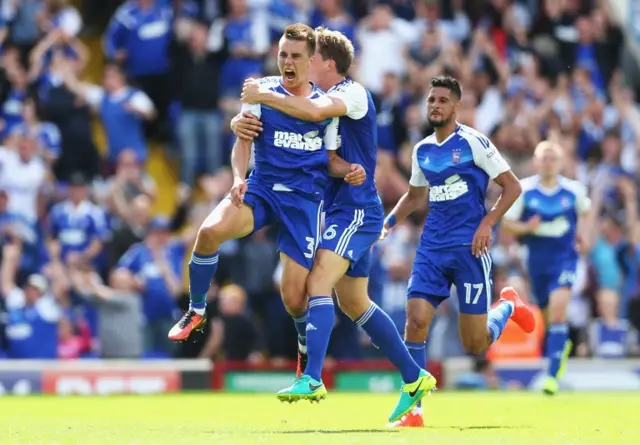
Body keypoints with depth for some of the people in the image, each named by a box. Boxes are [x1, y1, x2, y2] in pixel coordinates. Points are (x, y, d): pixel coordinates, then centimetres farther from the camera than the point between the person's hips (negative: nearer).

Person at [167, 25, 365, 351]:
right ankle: (196, 312, -9)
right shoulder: (263, 91, 3)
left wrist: (350, 171, -10)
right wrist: (238, 178, -20)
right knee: (211, 230, -31)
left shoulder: (326, 104, 6)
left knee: (294, 296, -8)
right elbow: (243, 140, -2)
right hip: (261, 188, 0)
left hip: (305, 199, 0)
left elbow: (331, 159, 12)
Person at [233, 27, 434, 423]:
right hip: (340, 211, 10)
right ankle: (414, 378, 22)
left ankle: (312, 379, -32)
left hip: (356, 208, -10)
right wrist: (242, 122, -5)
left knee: (319, 282, -23)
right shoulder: (315, 98, 16)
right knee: (354, 303, 13)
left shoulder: (353, 93, -13)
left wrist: (263, 96, -23)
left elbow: (315, 112, -32)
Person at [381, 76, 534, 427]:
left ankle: (508, 306, 32)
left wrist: (487, 224, -16)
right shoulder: (422, 150, 11)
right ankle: (413, 410, -8)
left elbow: (512, 187, -5)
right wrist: (389, 222, 11)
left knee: (475, 344, -2)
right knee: (416, 320, -14)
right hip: (432, 247, 5)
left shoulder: (473, 143, -7)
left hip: (469, 247, -5)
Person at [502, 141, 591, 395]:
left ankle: (553, 374, -22)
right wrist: (526, 228, -20)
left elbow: (583, 211, 18)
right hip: (537, 258, 2)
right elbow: (507, 222, -2)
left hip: (564, 257, -2)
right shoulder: (524, 190, -8)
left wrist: (579, 231, 4)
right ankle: (562, 345, 50)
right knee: (549, 314, 13)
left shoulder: (574, 190, -5)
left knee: (558, 309, -22)